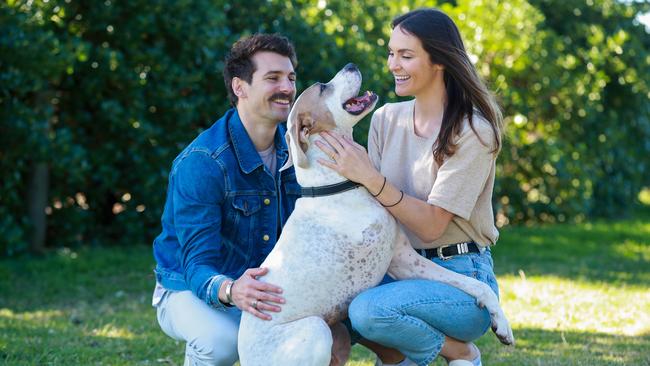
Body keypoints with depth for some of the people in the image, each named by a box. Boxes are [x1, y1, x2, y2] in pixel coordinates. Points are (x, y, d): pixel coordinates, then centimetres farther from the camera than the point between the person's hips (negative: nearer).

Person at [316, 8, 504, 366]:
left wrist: (369, 176, -27)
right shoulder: (386, 119, 5)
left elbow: (431, 225, -19)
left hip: (460, 277, -6)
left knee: (368, 311, -32)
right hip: (400, 268, 6)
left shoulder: (472, 131, -14)